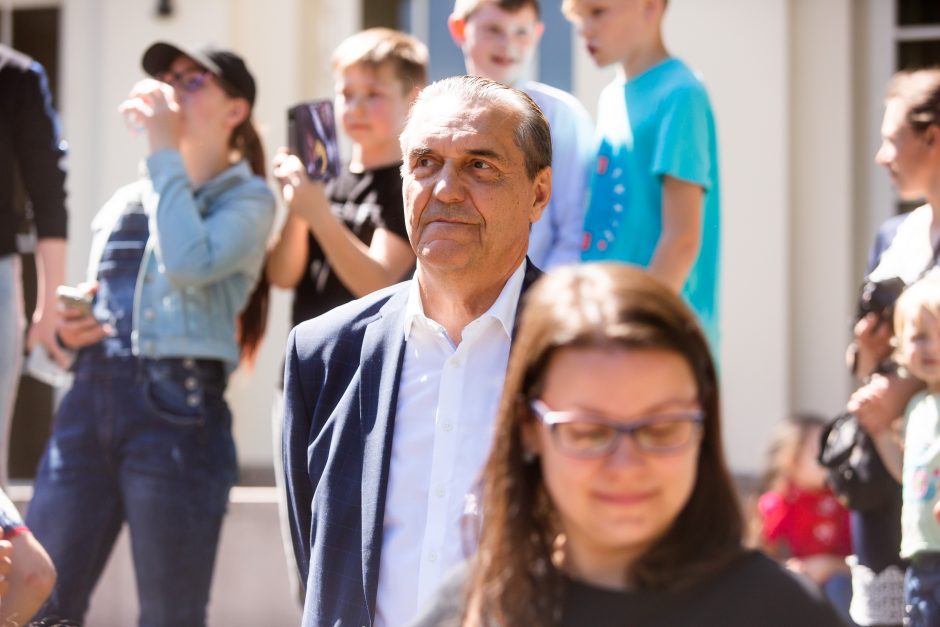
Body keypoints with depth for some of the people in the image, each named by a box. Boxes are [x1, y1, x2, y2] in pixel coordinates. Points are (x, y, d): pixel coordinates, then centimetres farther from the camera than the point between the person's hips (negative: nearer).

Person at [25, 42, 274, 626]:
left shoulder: (248, 198, 4)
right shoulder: (125, 200, 21)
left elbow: (189, 262, -17)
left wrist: (165, 151, -8)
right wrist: (67, 330, 4)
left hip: (176, 409, -6)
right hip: (88, 402, 6)